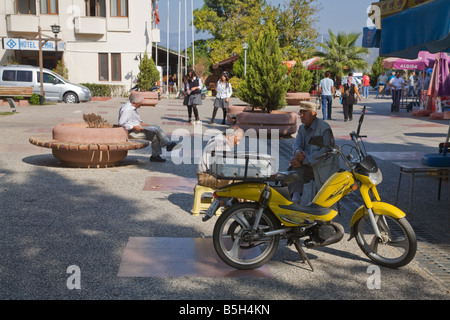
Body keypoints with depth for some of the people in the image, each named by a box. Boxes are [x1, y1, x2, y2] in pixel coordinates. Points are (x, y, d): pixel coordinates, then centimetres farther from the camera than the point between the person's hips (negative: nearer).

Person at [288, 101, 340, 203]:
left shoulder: (324, 128, -15)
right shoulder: (302, 128, 10)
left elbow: (325, 151, -24)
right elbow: (296, 144, 2)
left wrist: (304, 160, -29)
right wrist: (297, 152, -25)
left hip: (324, 167, -5)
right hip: (308, 165, 5)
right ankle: (295, 198, -28)